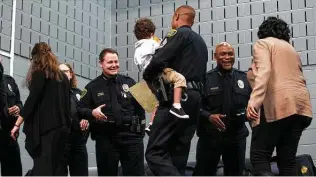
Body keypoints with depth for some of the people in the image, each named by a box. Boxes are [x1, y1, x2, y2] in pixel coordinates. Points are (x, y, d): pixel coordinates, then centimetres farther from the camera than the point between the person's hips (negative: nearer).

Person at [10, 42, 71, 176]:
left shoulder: (40, 73, 0)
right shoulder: (62, 76, 19)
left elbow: (32, 99, -10)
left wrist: (17, 124, -10)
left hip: (45, 127, -7)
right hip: (61, 127, 7)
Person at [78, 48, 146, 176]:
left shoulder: (129, 82, 11)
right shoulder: (92, 87, 7)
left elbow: (140, 105, 13)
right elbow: (80, 109, 6)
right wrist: (92, 112, -15)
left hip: (131, 136, 1)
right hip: (105, 139, -1)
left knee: (136, 173, 2)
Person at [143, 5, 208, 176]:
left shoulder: (178, 34, -4)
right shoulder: (201, 42, 24)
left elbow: (158, 61, -16)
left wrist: (148, 77, 3)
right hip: (194, 98, 9)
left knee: (155, 153, -12)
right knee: (178, 157, 8)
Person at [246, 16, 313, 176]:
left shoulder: (262, 43, 7)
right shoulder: (291, 49, 30)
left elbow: (263, 71, -12)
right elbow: (297, 79, 22)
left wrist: (254, 101, -24)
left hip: (278, 104, -7)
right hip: (301, 105, 7)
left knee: (258, 156, -6)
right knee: (287, 159, 6)